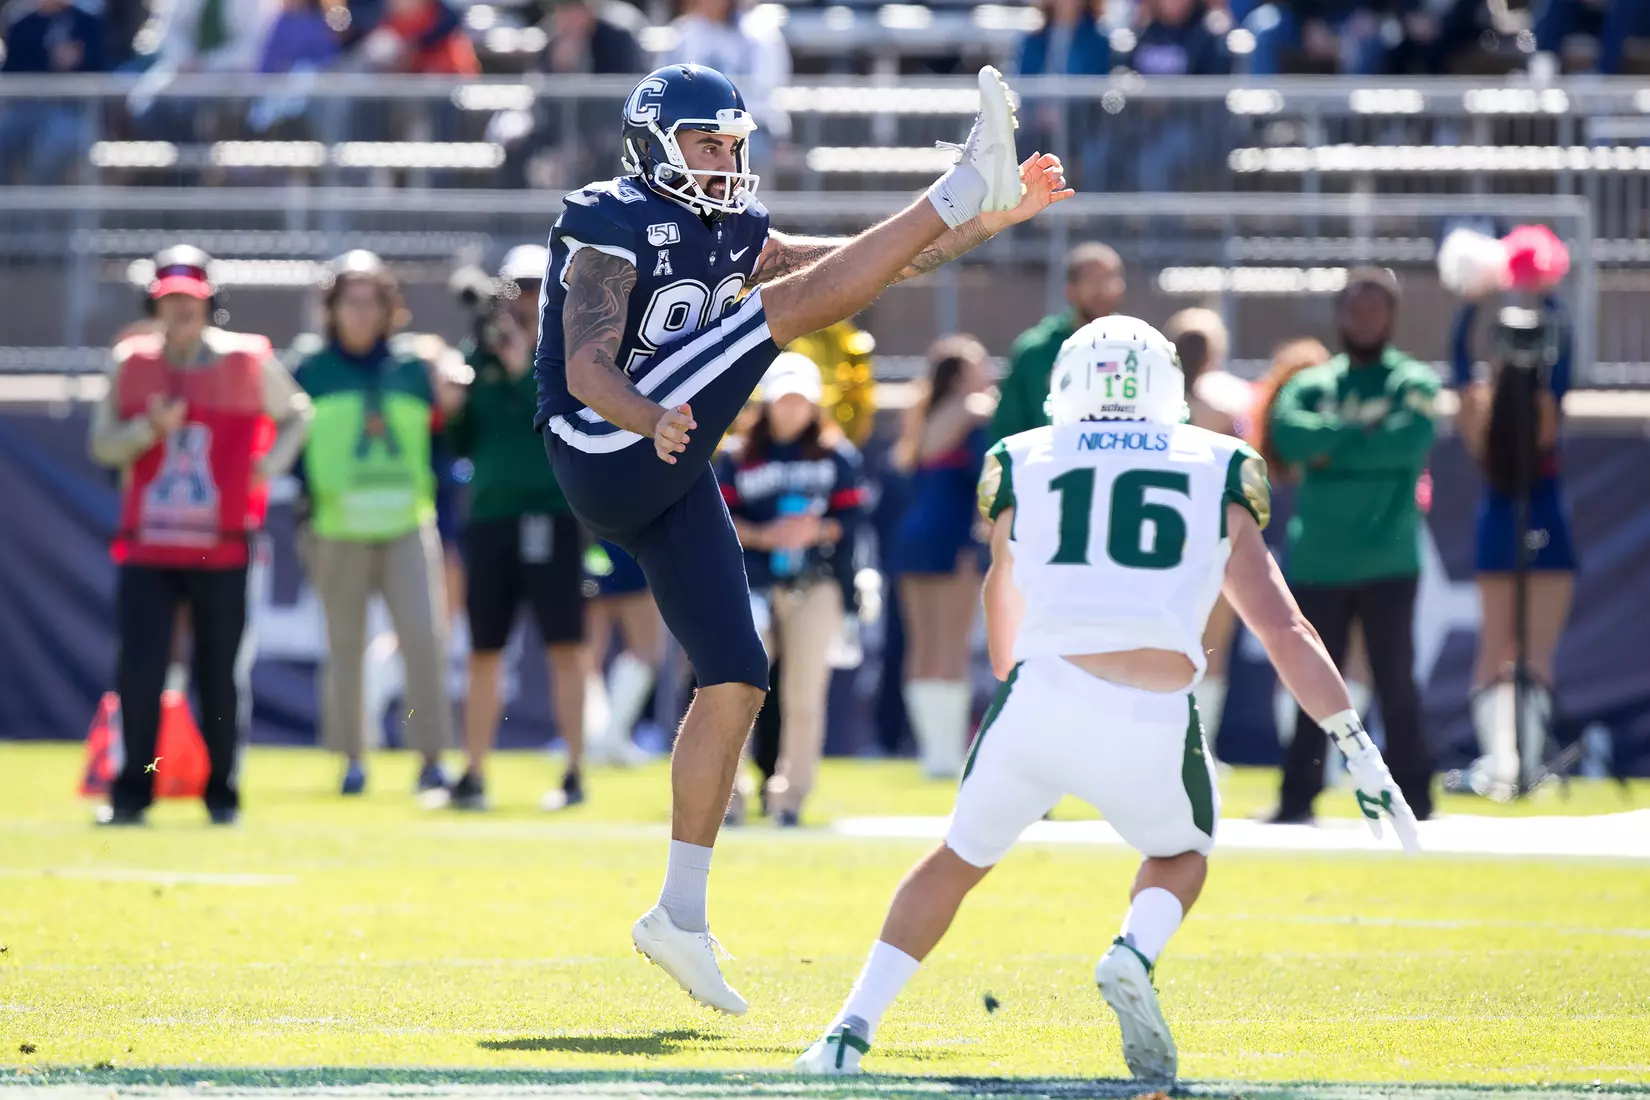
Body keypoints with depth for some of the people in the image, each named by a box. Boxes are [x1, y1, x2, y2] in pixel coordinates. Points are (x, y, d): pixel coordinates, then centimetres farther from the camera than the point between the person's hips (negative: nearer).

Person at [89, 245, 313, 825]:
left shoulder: (248, 360, 1)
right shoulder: (132, 361, 6)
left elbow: (296, 413, 16)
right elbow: (102, 445, 6)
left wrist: (270, 467, 1)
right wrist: (150, 429, -12)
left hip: (223, 549, -1)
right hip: (147, 547, 1)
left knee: (224, 677, 3)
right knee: (138, 671, -7)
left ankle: (223, 793, 14)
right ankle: (131, 792, 1)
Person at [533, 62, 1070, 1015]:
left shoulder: (733, 231, 17)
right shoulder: (612, 229, -9)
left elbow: (873, 265, 17)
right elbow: (588, 369, -20)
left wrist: (991, 225, 7)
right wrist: (653, 420, -41)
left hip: (672, 486, 9)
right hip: (609, 460, -9)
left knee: (736, 683, 5)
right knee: (793, 303, -14)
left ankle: (682, 915, 9)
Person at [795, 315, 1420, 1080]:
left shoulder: (1023, 467, 20)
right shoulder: (1217, 477, 18)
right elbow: (1285, 630, 13)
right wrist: (1361, 756, 15)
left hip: (1043, 696, 1)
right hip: (1154, 723, 0)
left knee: (960, 858, 25)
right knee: (1181, 853, 29)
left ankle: (851, 1031, 13)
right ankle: (1135, 954, -3)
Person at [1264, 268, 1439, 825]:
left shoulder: (1413, 382, 3)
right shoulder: (1311, 385, 12)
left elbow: (1410, 439, -16)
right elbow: (1289, 435, -9)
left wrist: (1332, 447, -10)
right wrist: (1364, 432, -13)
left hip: (1387, 563, -3)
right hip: (1318, 563, 3)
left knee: (1395, 682, -1)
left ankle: (1412, 794, 3)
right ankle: (1298, 796, 9)